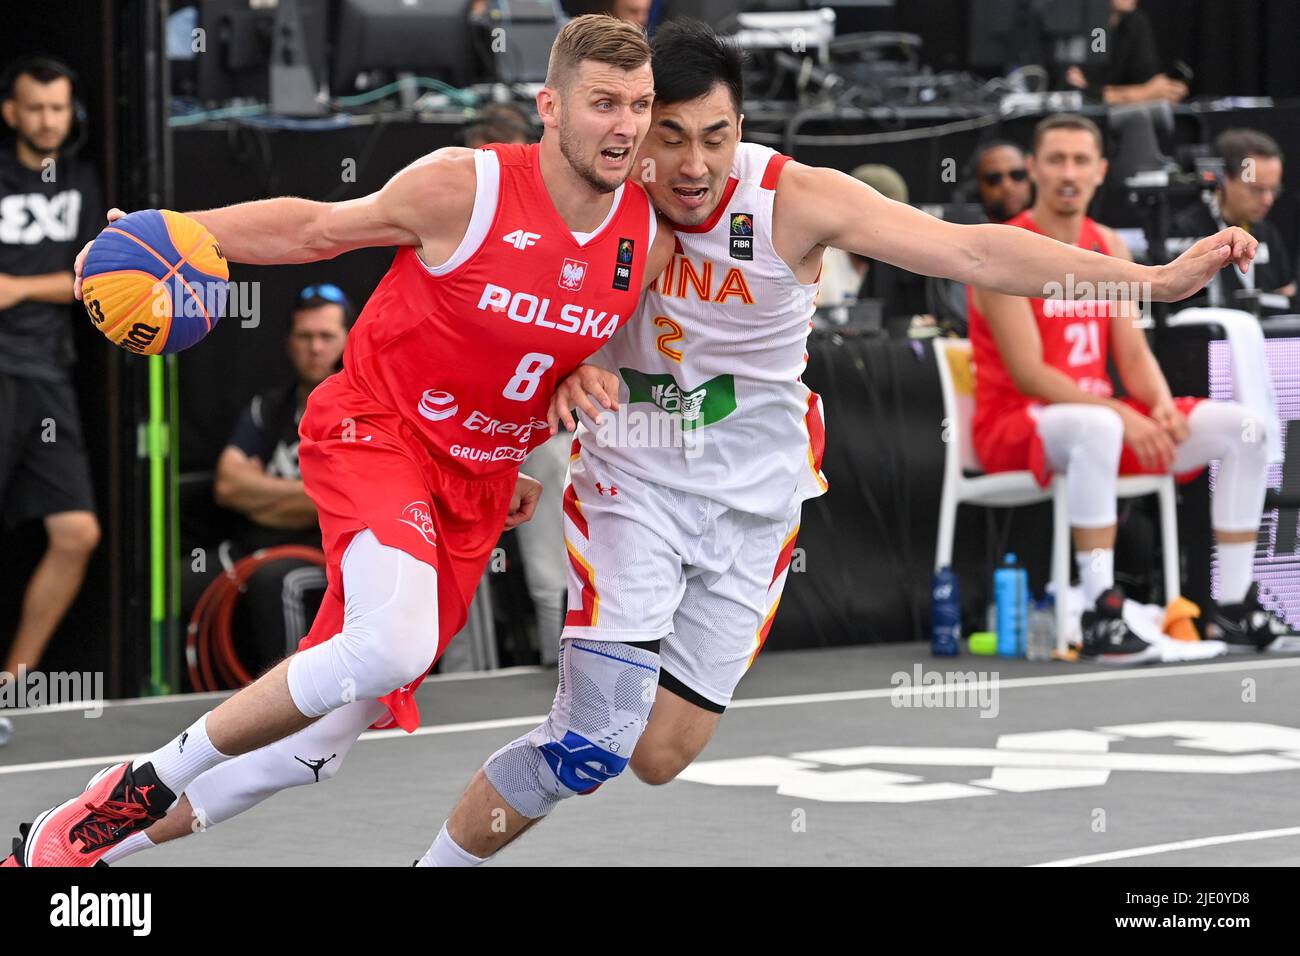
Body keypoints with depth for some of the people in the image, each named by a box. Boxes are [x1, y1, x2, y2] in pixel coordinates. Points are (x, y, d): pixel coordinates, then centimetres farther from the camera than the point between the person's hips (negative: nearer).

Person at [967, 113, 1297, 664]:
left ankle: (1234, 608, -4)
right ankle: (1100, 618, -41)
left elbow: (1134, 354, 9)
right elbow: (1028, 374, -20)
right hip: (1013, 425, -8)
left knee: (1243, 427, -5)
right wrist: (1120, 414, -29)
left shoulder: (1109, 247, 11)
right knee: (1097, 426, -43)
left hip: (1099, 417, 8)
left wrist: (1161, 406, -14)